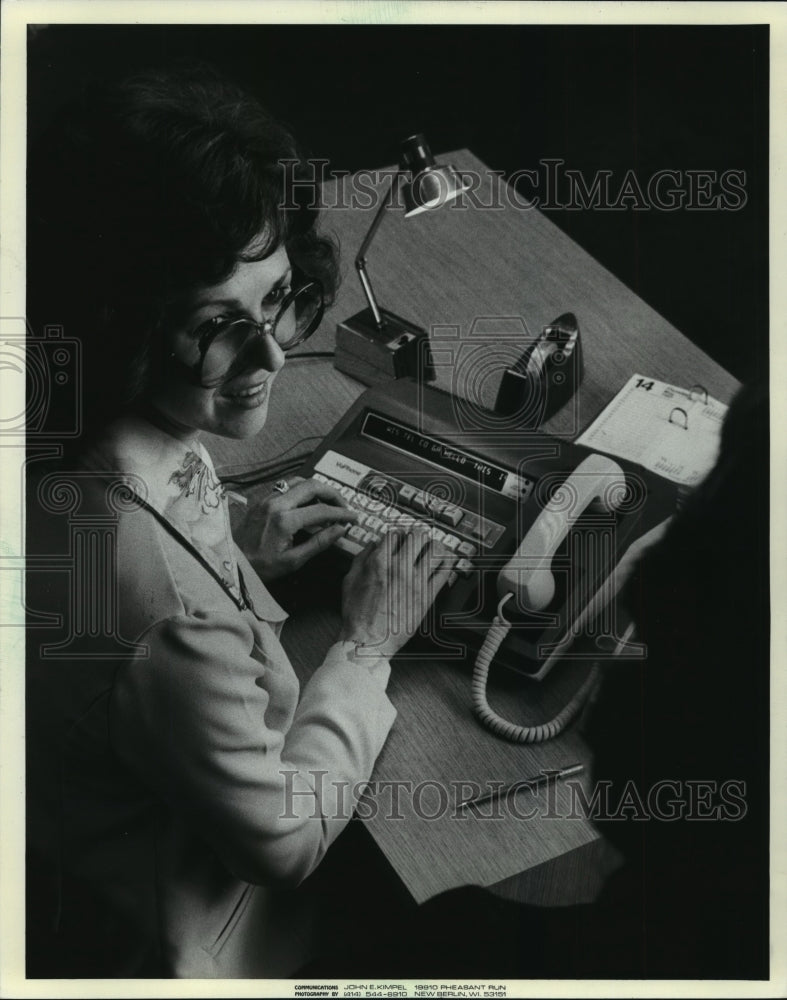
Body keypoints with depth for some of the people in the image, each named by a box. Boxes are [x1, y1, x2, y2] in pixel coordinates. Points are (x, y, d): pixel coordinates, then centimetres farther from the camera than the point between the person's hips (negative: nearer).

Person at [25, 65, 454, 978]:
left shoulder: (63, 453, -17)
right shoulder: (171, 620, -42)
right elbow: (284, 841, -23)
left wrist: (238, 562, -1)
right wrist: (368, 644, -13)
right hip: (154, 941, -7)